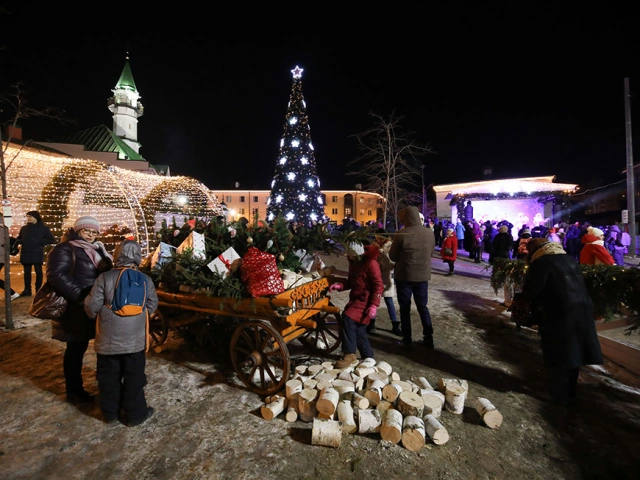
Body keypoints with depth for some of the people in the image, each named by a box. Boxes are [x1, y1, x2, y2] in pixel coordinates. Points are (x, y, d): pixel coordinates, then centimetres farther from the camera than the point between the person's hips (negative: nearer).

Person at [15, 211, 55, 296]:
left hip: (37, 254, -4)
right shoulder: (24, 228, 11)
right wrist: (19, 241, -2)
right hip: (25, 254, 4)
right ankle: (27, 290, 17)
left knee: (38, 271, 3)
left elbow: (52, 240, -4)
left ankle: (38, 290, 10)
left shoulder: (43, 228, 0)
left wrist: (40, 242, -15)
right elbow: (19, 238, 20)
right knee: (27, 272, 9)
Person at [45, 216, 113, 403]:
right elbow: (57, 276, -23)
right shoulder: (64, 249, -11)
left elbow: (106, 272, 23)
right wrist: (80, 296, -28)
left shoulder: (97, 249, 14)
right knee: (76, 349, 5)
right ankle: (74, 391, 20)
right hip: (75, 309, -7)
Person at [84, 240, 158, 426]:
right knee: (134, 377, 12)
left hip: (108, 339, 0)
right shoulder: (145, 280, -6)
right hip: (135, 340, 0)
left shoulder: (105, 278, -10)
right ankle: (135, 414, 22)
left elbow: (91, 306, -7)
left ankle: (110, 413, 32)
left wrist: (97, 316, 14)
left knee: (109, 377, 18)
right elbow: (152, 306, 3)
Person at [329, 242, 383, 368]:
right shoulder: (354, 263, 11)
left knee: (348, 319, -22)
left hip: (365, 300, -9)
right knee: (358, 328, 11)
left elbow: (378, 286, -17)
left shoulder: (371, 263, -16)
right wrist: (339, 285, -1)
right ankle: (368, 357, 26)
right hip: (356, 298, 9)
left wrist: (374, 305, -22)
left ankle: (350, 355, -14)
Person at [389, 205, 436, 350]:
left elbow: (393, 256, -8)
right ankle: (428, 338, 23)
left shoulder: (401, 234, -18)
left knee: (405, 308, 9)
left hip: (404, 276, -4)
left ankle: (407, 340, 15)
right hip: (423, 275, 4)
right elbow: (431, 252, 11)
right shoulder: (429, 233, -5)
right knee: (423, 306, 18)